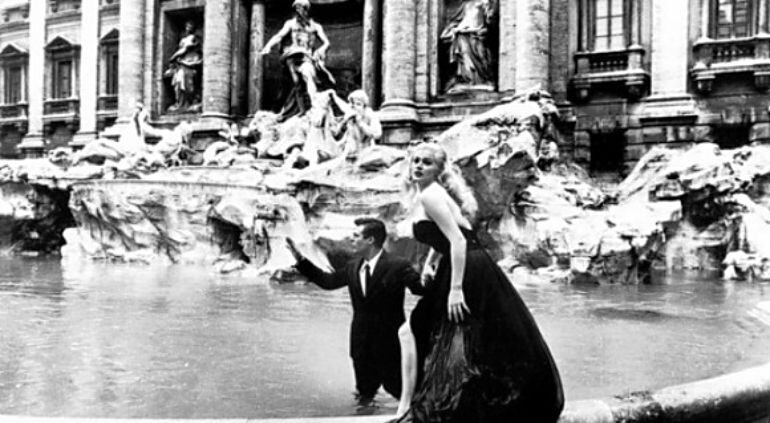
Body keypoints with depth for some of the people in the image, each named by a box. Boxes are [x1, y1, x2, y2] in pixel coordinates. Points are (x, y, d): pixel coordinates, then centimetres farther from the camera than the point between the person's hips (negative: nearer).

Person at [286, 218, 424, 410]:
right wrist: (300, 259, 11)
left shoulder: (398, 266, -16)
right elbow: (327, 281, 12)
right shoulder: (353, 267, 3)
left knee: (395, 386, 6)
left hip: (390, 342, -5)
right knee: (365, 390, 16)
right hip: (361, 343, 5)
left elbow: (422, 288, -20)